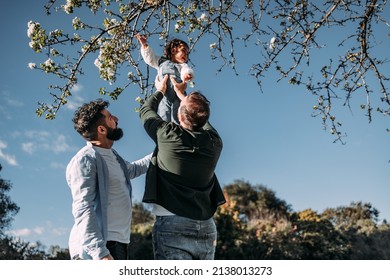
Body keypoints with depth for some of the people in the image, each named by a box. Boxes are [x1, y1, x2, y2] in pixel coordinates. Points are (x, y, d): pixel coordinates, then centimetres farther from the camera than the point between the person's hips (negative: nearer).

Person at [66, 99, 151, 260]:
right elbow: (83, 209, -21)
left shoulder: (112, 155, 17)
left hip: (117, 245, 9)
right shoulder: (84, 160, -12)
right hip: (98, 248, -9)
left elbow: (132, 169, 40)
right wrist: (100, 252, -30)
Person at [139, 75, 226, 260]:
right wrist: (182, 94, 42)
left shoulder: (168, 135, -8)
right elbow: (202, 121, 29)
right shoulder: (214, 142, 5)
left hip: (172, 225, -5)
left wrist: (160, 91, 32)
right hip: (206, 228, 5)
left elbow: (146, 110, 13)